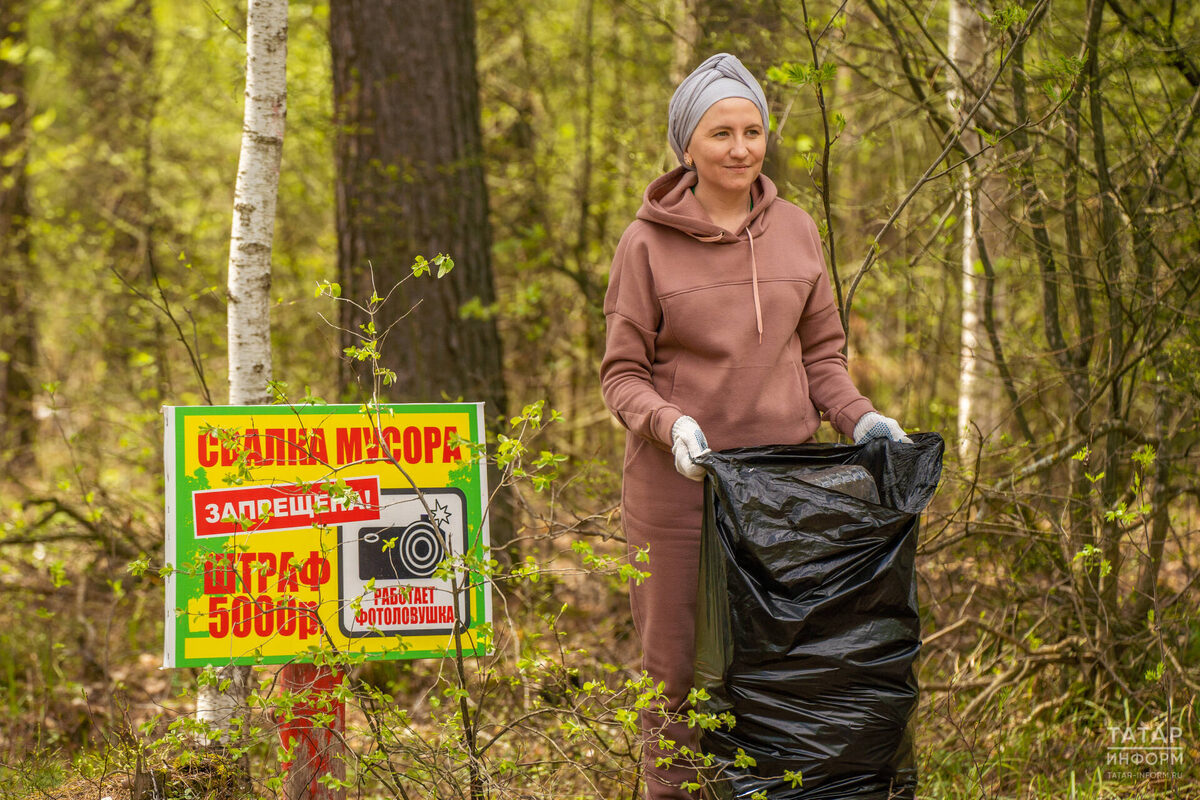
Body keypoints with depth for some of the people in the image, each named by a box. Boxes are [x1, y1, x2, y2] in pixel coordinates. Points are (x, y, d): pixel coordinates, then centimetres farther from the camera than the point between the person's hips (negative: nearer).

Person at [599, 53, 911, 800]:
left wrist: (859, 417, -5)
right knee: (678, 661, 2)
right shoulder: (648, 244, -4)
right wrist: (670, 424, -21)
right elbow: (622, 373, -2)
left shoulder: (795, 230, 6)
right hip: (680, 482, -3)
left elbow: (821, 351, 12)